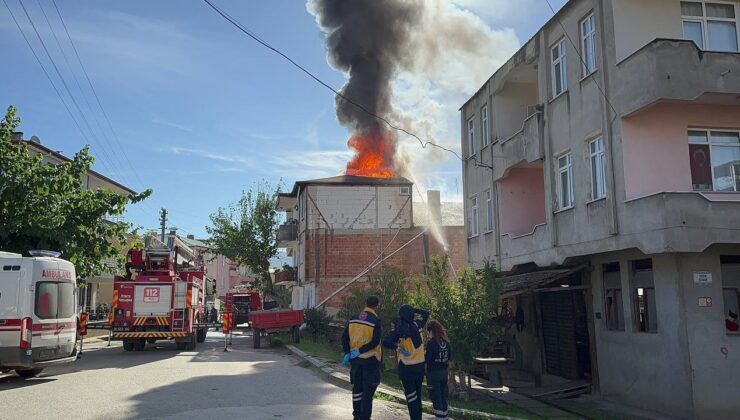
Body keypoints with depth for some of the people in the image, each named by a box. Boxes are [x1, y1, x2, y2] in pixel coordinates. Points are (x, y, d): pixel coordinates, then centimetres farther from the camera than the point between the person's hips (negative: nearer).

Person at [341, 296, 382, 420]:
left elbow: (345, 337, 2)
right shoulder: (375, 320, -12)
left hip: (356, 359, 5)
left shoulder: (353, 318, 4)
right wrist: (360, 351, -15)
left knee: (357, 387, 16)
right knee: (368, 390, 3)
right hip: (370, 359, -5)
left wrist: (347, 353, -4)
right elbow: (375, 342, -20)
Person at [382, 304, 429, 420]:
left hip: (406, 367, -5)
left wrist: (397, 347, -10)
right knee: (418, 395, 18)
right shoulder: (418, 325, 0)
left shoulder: (399, 329, -13)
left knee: (411, 397, 0)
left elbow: (386, 342, -24)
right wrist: (413, 309, 7)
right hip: (420, 366, 5)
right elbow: (426, 314, 19)